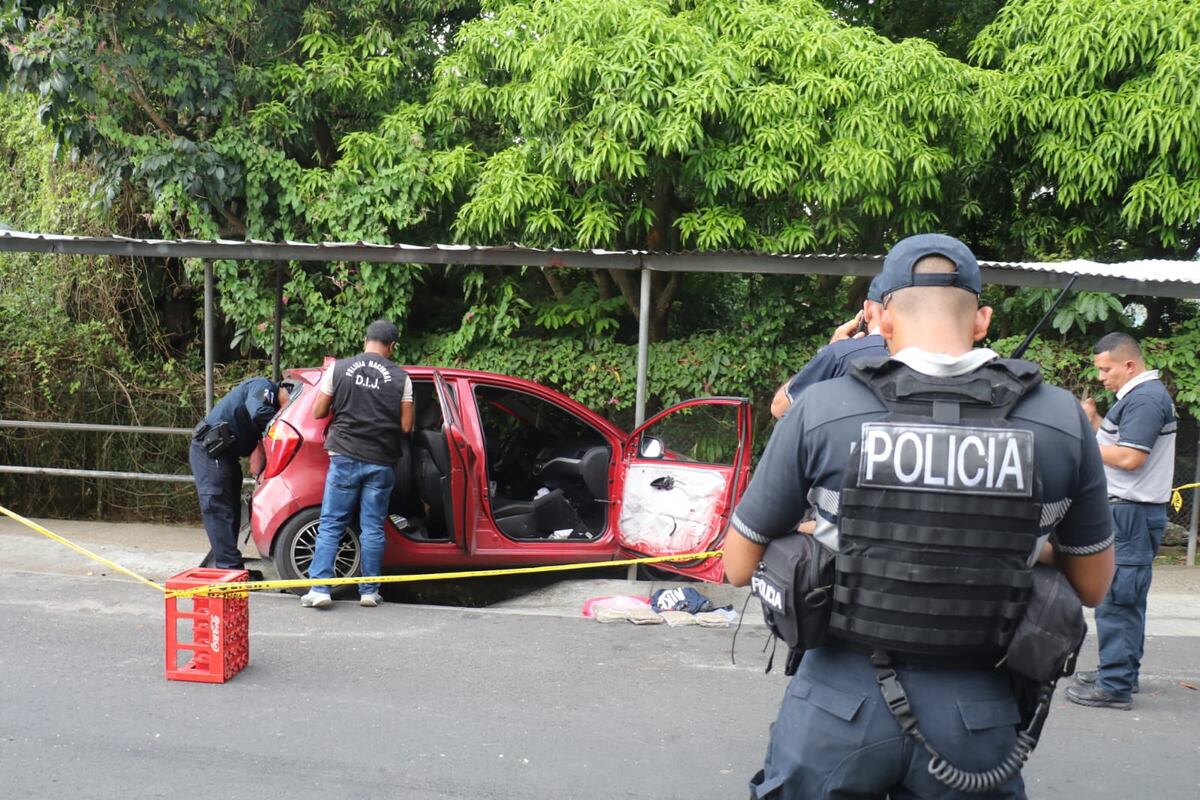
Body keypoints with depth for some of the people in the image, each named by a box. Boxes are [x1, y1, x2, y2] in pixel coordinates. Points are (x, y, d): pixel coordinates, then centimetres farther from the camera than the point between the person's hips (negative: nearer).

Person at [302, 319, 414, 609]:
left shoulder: (338, 368, -1)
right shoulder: (400, 378, -1)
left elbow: (318, 412, 3)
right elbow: (406, 426, -1)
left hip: (345, 457, 0)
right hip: (381, 462, 0)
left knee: (330, 525, 6)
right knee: (373, 528, 8)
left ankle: (319, 589, -1)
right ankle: (369, 591, 13)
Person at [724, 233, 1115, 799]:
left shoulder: (820, 412, -12)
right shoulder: (1062, 420, -5)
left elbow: (739, 567, -1)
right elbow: (1092, 587, 7)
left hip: (841, 705, -1)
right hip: (974, 714, 2)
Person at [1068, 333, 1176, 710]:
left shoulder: (1144, 399, -16)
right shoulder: (1142, 394, 17)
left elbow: (1129, 458, -22)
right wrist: (1095, 421, 6)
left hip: (1131, 513, -11)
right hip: (1130, 511, 11)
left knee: (1114, 599, -7)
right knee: (1126, 599, 17)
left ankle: (1115, 686, -2)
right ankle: (1122, 672, 27)